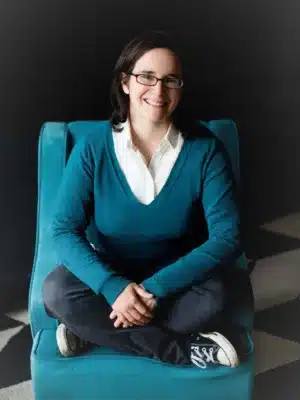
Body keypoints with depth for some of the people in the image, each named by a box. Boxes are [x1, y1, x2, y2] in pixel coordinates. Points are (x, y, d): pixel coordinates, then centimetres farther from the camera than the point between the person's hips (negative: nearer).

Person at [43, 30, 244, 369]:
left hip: (174, 276, 0)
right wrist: (113, 287, -33)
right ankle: (183, 349, -21)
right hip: (108, 273, 1)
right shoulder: (92, 148, -14)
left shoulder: (204, 149, -16)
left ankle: (96, 329, -16)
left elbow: (227, 237, -20)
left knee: (211, 300, -32)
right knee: (56, 292, -28)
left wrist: (156, 287, -29)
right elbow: (64, 231, -16)